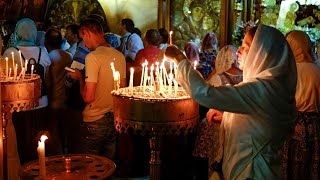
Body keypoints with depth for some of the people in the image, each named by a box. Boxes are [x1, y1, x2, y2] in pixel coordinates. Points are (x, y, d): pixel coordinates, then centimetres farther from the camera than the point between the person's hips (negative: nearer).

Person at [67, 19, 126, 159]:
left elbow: (88, 97, -20)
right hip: (114, 119, 7)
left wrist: (80, 77, -3)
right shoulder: (119, 56, 4)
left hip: (95, 121, -7)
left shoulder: (93, 57, -17)